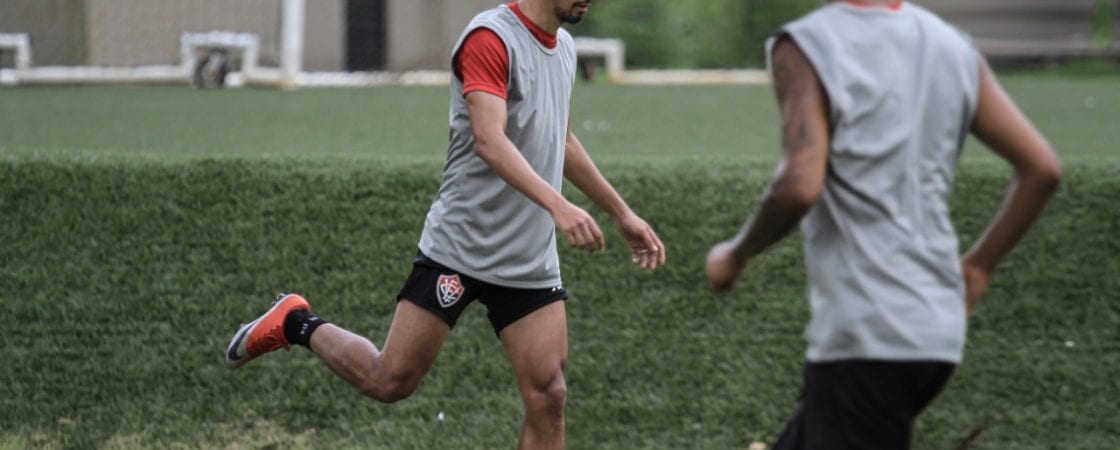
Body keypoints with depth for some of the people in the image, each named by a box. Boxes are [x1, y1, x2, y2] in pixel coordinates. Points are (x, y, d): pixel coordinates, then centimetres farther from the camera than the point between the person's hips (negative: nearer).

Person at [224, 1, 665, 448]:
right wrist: (557, 205, -41)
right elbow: (488, 141, -29)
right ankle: (296, 325, 25)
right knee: (390, 381, -1)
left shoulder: (563, 46, 11)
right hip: (459, 248, -7)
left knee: (547, 397, -6)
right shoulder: (490, 37, -15)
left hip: (532, 262, 7)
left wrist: (622, 213, 30)